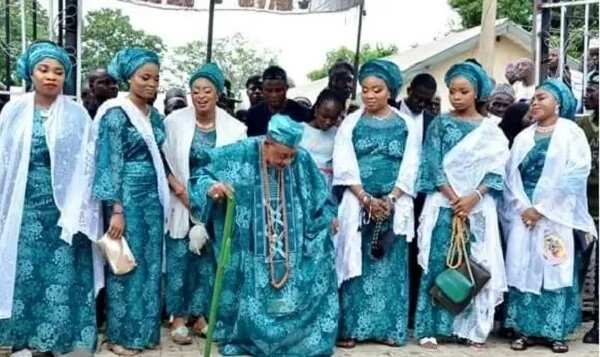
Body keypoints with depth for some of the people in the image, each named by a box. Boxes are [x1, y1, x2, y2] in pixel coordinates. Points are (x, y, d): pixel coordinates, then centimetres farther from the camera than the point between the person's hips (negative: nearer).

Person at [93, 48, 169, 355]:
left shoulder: (155, 116, 11)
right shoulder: (116, 114, -10)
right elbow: (111, 163, -14)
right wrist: (116, 210, -18)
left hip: (152, 194, 7)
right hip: (127, 194, -7)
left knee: (150, 262, 12)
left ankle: (144, 329, 24)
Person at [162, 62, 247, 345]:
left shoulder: (234, 128, -5)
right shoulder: (174, 121, -5)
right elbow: (161, 160, -4)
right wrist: (179, 190, -13)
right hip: (182, 203, -1)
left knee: (208, 260, 10)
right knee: (180, 258, 3)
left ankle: (199, 315, 24)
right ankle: (179, 318, 16)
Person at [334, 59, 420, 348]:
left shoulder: (406, 125, 5)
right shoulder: (351, 123, 4)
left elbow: (410, 168, 0)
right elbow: (344, 166, -3)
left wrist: (390, 200, -12)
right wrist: (366, 199, -13)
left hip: (395, 206, 1)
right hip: (357, 203, 0)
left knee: (389, 267, 4)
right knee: (356, 266, 0)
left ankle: (388, 328, 11)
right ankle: (350, 328, 4)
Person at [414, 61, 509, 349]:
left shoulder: (490, 129, 7)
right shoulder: (440, 124, 5)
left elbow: (496, 170, 1)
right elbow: (433, 166, -3)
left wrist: (473, 198, -13)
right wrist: (454, 199, -12)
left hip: (479, 207, 1)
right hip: (443, 204, -1)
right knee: (438, 264, -3)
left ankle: (473, 328, 12)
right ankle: (430, 327, 2)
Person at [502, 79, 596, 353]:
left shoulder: (571, 133, 1)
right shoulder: (523, 137, 13)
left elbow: (575, 174, -10)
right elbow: (511, 175, 6)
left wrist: (541, 208, -14)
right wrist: (523, 208, -10)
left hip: (556, 214, -3)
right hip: (523, 213, 3)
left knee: (555, 270, -2)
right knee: (522, 269, 0)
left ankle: (557, 332, 6)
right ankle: (524, 330, 6)